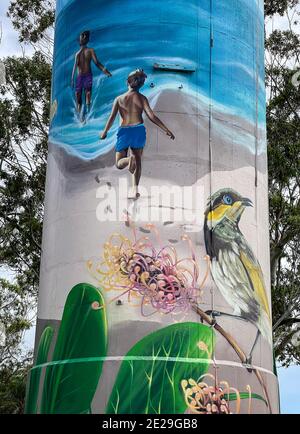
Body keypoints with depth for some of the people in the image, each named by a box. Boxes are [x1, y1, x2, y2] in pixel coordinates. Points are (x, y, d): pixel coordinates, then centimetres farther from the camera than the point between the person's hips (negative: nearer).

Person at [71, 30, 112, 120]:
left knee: (88, 95, -10)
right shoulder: (77, 54, 17)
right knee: (78, 96, -4)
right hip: (79, 76, 3)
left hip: (88, 75, -3)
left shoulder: (90, 51, 11)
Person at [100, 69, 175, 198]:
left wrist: (105, 132, 6)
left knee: (119, 163, 8)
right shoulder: (141, 98, -1)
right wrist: (167, 130, -6)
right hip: (138, 130, 0)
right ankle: (136, 188, 2)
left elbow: (112, 117, -6)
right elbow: (152, 116, -8)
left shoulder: (119, 99, 1)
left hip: (124, 131, 0)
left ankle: (129, 159, -26)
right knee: (138, 161, 14)